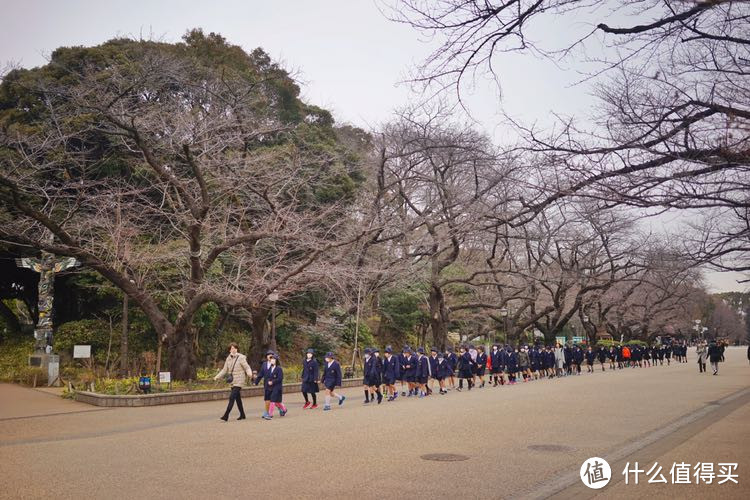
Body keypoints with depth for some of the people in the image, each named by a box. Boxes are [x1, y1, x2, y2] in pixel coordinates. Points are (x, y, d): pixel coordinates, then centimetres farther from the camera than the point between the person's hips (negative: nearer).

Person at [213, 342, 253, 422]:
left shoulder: (241, 358, -8)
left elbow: (247, 368, -9)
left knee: (232, 397, -13)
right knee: (237, 398, 12)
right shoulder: (228, 359, 9)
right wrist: (217, 376, 2)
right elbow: (224, 370, 13)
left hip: (239, 381, -6)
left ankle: (226, 415, -13)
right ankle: (242, 415, 23)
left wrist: (249, 373, -29)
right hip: (232, 381, 6)